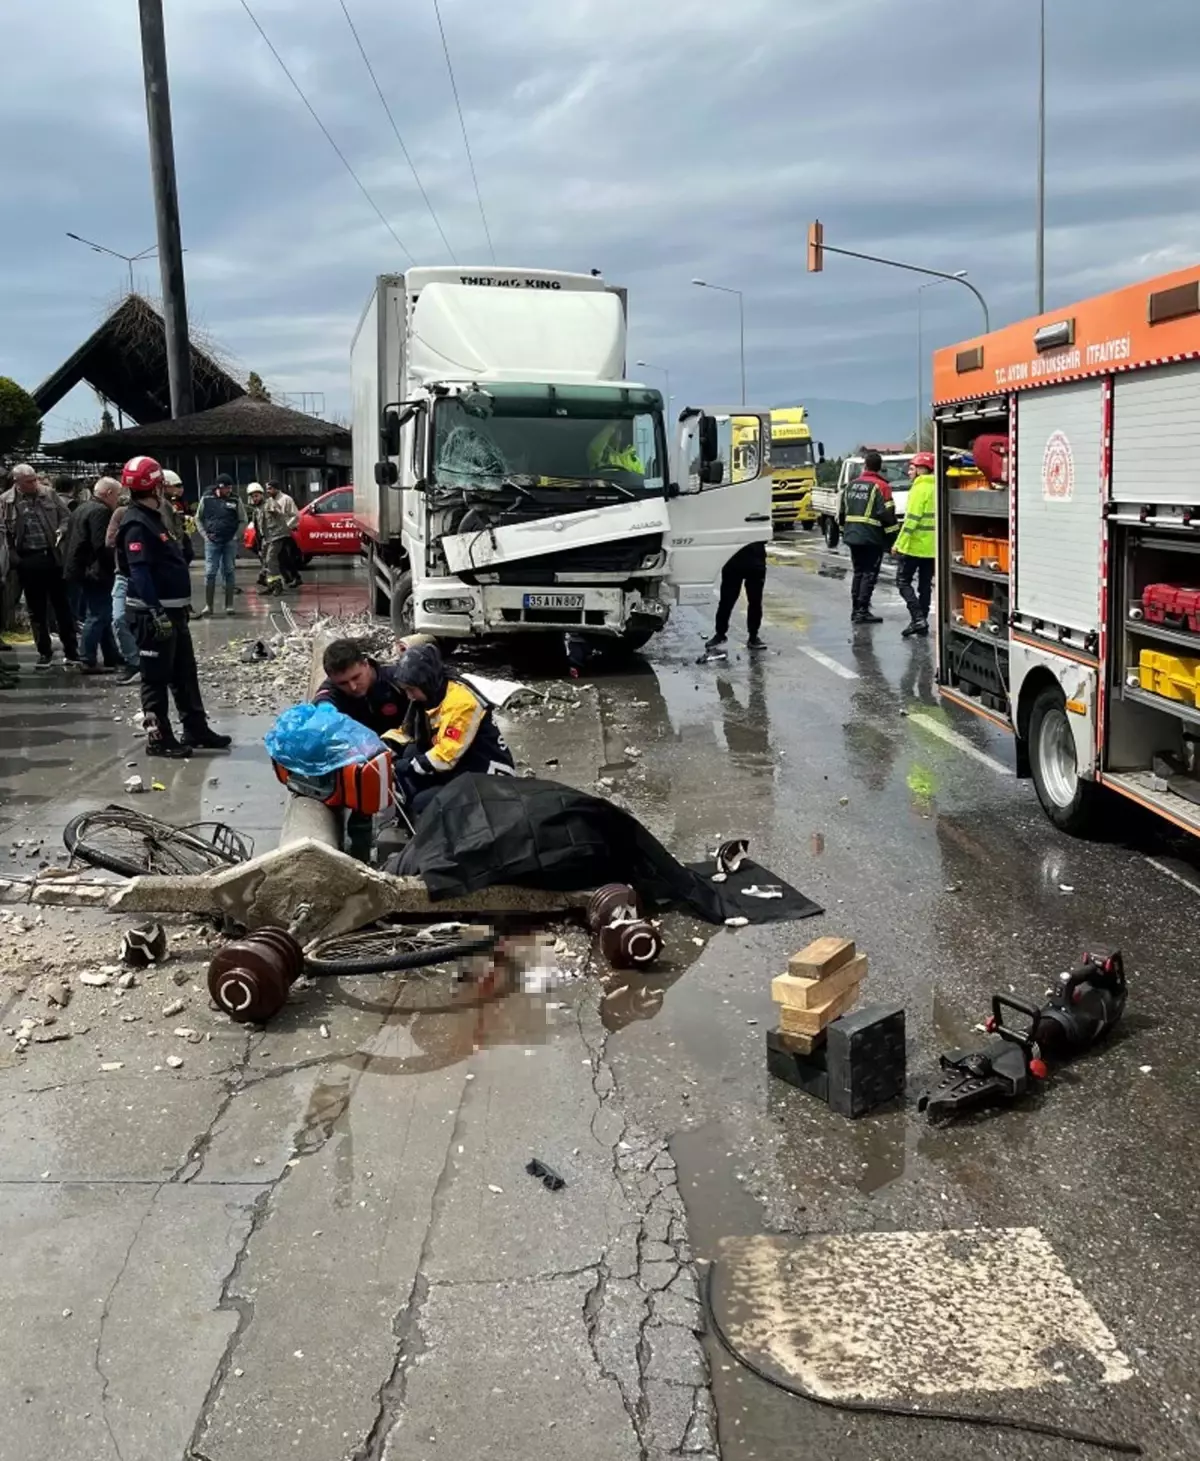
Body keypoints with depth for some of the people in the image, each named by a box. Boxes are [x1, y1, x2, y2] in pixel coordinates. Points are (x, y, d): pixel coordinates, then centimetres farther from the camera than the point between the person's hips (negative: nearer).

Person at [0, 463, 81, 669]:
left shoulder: (49, 495, 3)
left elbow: (66, 516, 11)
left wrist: (61, 531, -8)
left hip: (53, 557, 1)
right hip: (28, 561, -1)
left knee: (63, 606, 7)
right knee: (37, 610, 9)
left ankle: (71, 651, 15)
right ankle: (44, 653, 19)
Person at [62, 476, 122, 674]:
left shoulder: (82, 509, 17)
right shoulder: (101, 511, -17)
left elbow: (71, 541, 21)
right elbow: (102, 546, -24)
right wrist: (114, 565, -14)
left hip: (81, 569, 11)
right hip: (95, 572, -11)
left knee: (102, 614, 16)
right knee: (97, 616, -6)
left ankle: (112, 656, 22)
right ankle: (89, 661, -5)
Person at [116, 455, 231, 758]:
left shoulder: (152, 518, 16)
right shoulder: (136, 524, -16)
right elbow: (139, 573, -24)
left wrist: (182, 603, 23)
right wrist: (157, 612, -28)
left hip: (172, 610, 10)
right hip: (153, 614, -10)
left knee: (185, 674, 15)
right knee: (156, 678, -3)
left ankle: (196, 730, 23)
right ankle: (158, 738, 4)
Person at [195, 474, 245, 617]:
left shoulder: (235, 500, 1)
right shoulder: (206, 499, 1)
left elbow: (243, 520, 7)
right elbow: (198, 518, 10)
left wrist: (237, 536, -4)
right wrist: (204, 534, 0)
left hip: (230, 542, 1)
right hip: (212, 541, -1)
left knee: (229, 572, 4)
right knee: (210, 573, -3)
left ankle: (229, 605, 10)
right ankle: (208, 606, 2)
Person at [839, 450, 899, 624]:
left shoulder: (851, 485, 10)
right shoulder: (880, 486, -9)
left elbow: (841, 512, 16)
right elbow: (887, 514, -14)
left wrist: (845, 531, 26)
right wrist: (894, 537, -8)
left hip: (852, 536, 6)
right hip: (871, 538, -6)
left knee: (858, 572, 16)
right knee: (869, 574, -2)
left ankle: (855, 610, 18)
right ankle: (863, 611, -5)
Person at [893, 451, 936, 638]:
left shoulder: (919, 489, -13)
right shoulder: (936, 488, 11)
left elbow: (912, 519, -19)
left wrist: (899, 543, -16)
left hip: (914, 545, -8)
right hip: (933, 547, 8)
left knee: (903, 581, 0)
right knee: (925, 584, 13)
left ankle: (918, 618, -12)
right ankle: (922, 623, 16)